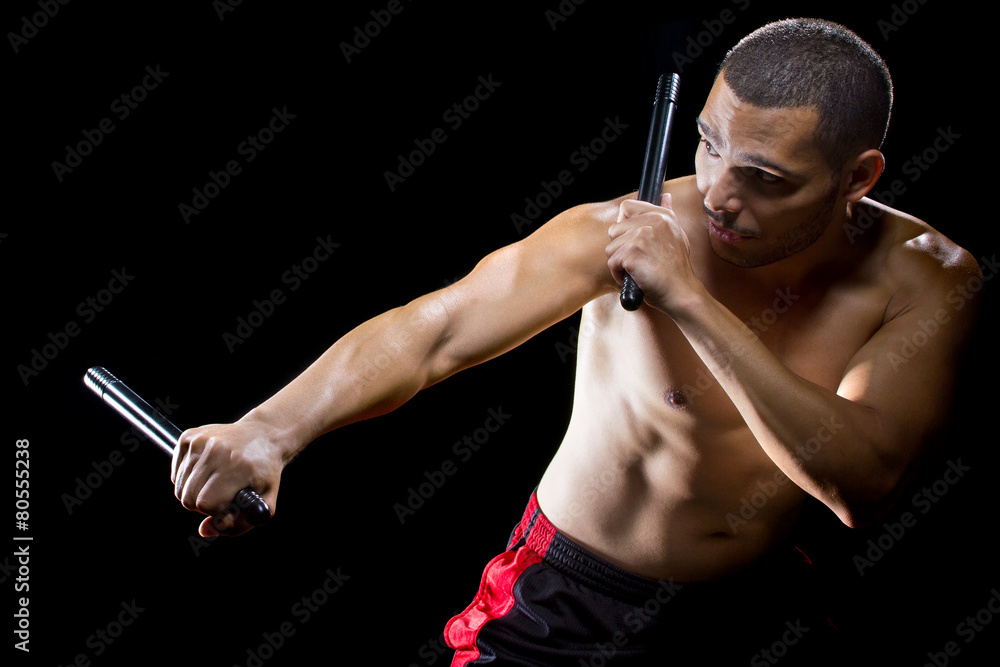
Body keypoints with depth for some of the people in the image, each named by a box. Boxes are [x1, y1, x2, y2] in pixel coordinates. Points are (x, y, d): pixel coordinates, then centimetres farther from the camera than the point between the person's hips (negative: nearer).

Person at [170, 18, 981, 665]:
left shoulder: (926, 280, -15)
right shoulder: (625, 232, -22)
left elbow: (863, 487, -29)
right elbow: (433, 331, -29)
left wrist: (692, 301, -36)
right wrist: (275, 427, -46)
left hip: (761, 599, 3)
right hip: (578, 596, -2)